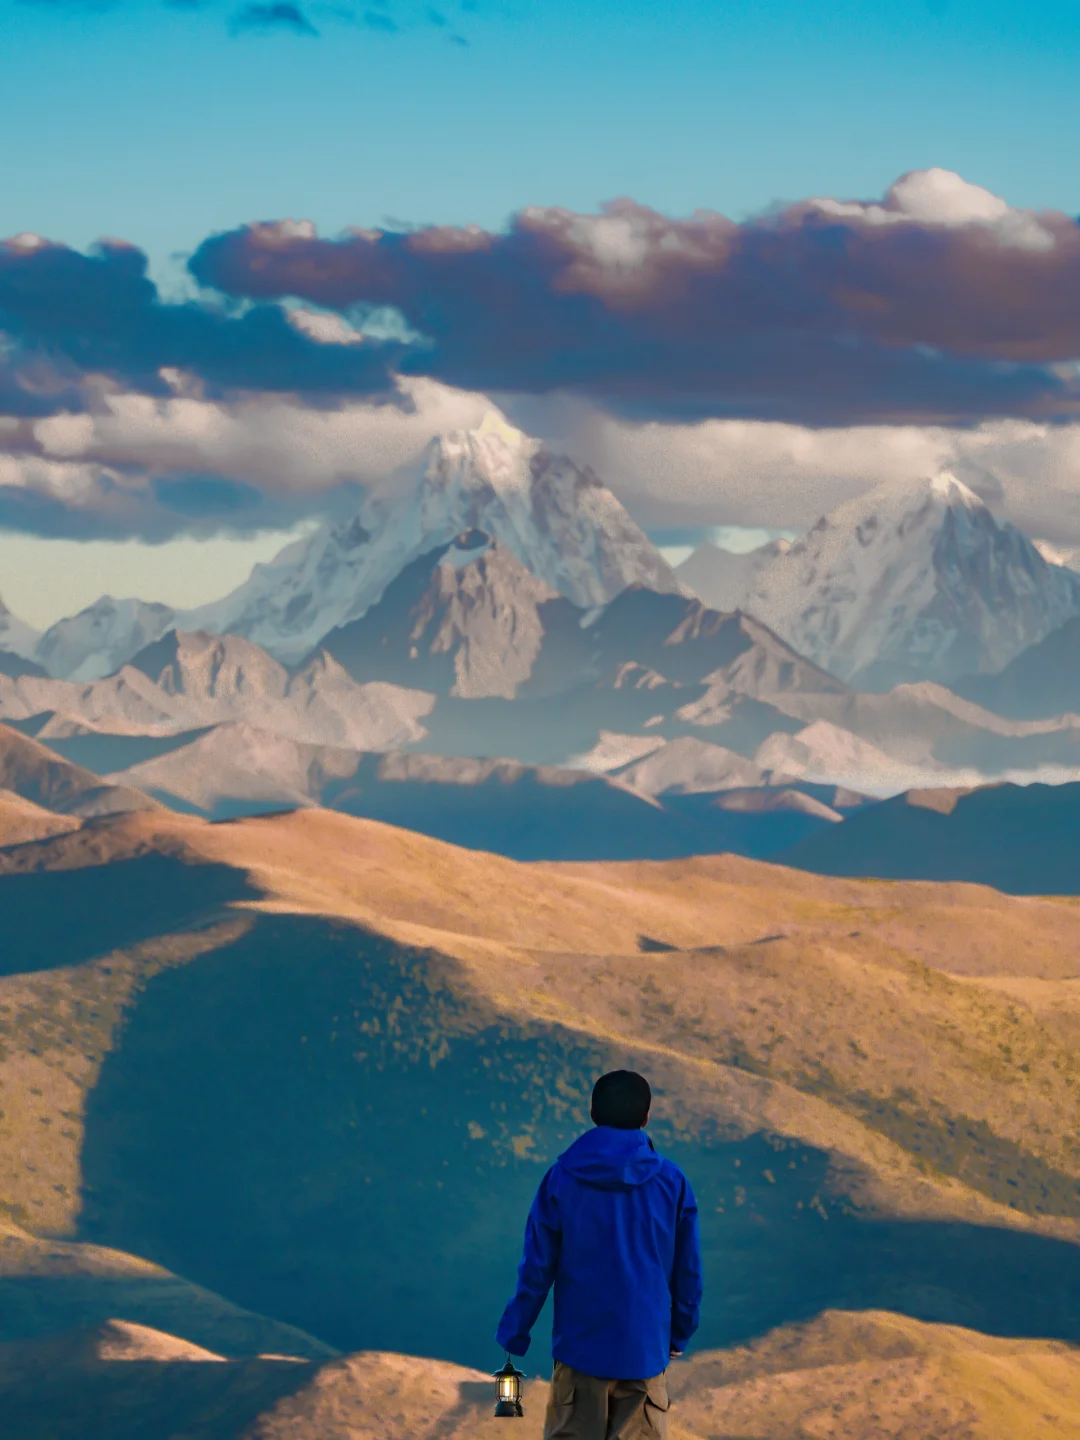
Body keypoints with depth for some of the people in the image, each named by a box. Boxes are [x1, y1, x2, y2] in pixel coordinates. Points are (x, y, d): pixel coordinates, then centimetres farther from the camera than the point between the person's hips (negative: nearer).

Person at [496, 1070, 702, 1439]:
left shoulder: (561, 1178, -4)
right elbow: (688, 1271, 4)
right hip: (646, 1349, 0)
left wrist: (514, 1334, 8)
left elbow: (537, 1267, -3)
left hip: (580, 1344, 0)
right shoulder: (671, 1182, -2)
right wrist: (679, 1334, 18)